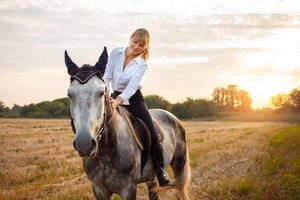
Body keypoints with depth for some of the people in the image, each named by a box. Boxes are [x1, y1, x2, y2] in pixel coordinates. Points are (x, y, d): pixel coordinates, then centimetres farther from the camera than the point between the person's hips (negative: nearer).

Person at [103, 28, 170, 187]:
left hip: (133, 98, -3)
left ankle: (160, 169, 5)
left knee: (152, 134, -14)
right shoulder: (116, 52, -4)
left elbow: (132, 86, -26)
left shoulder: (142, 64, -12)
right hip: (115, 96, 3)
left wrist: (119, 101, -44)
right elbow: (107, 76, -8)